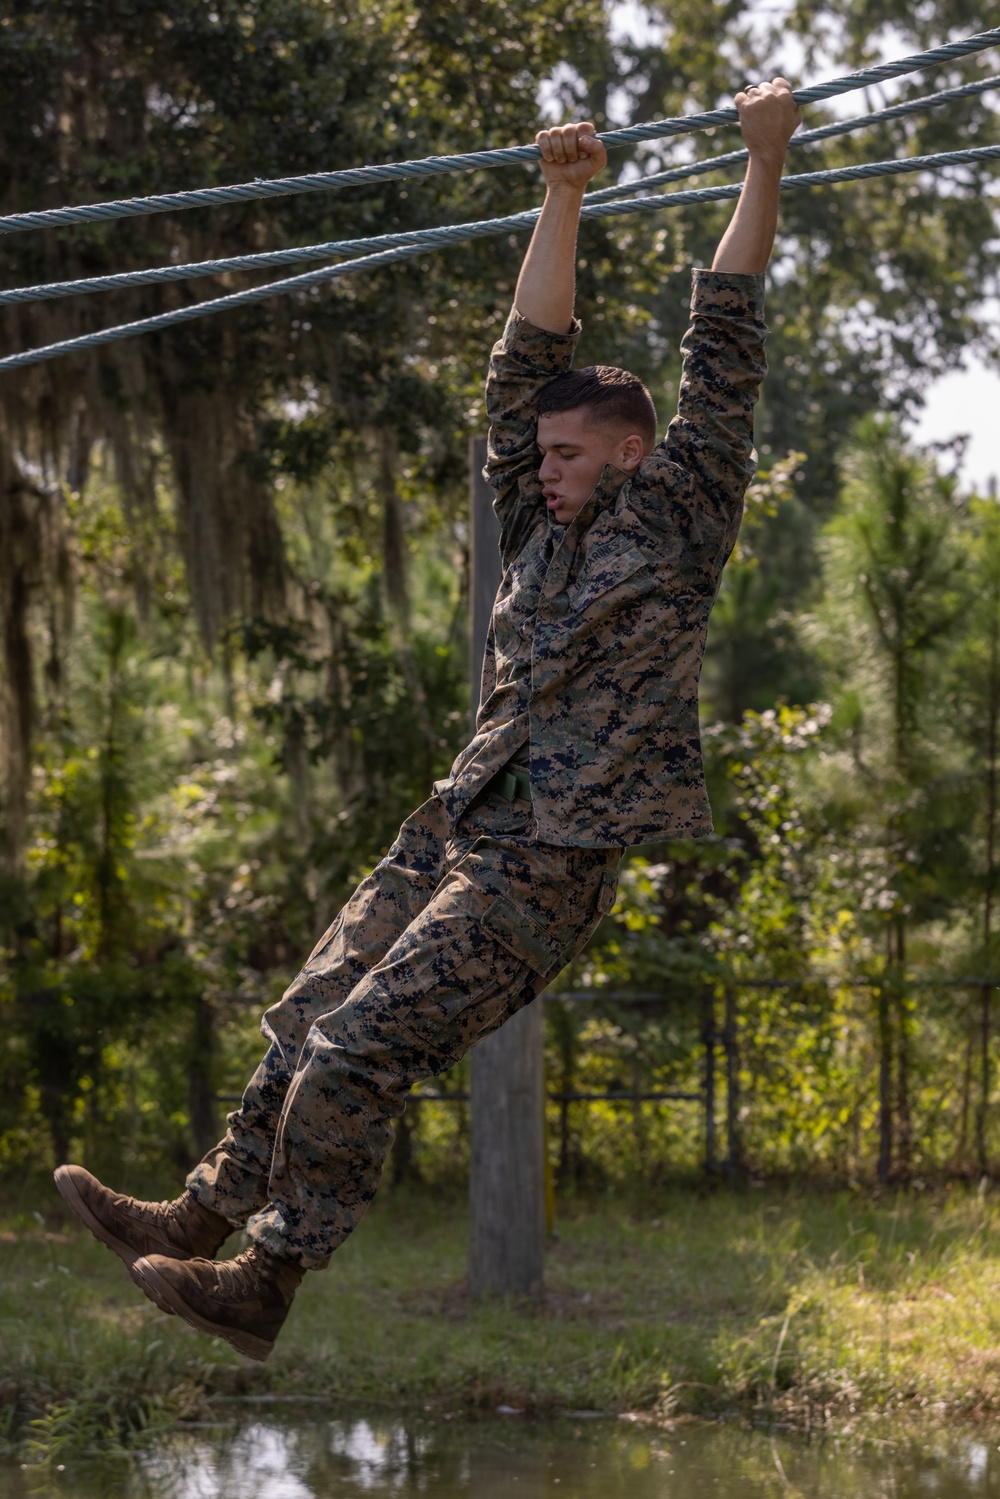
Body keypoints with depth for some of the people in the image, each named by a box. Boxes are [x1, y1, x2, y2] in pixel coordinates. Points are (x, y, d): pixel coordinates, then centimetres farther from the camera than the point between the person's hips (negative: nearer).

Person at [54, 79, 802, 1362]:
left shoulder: (674, 522, 1)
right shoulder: (545, 530, 18)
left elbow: (724, 356, -1)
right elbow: (526, 365, 17)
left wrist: (765, 161, 0)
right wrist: (561, 199, 14)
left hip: (555, 860, -8)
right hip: (453, 830, 8)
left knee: (360, 1051, -14)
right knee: (308, 1023, 5)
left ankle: (268, 1283, -10)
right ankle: (207, 1218, 13)